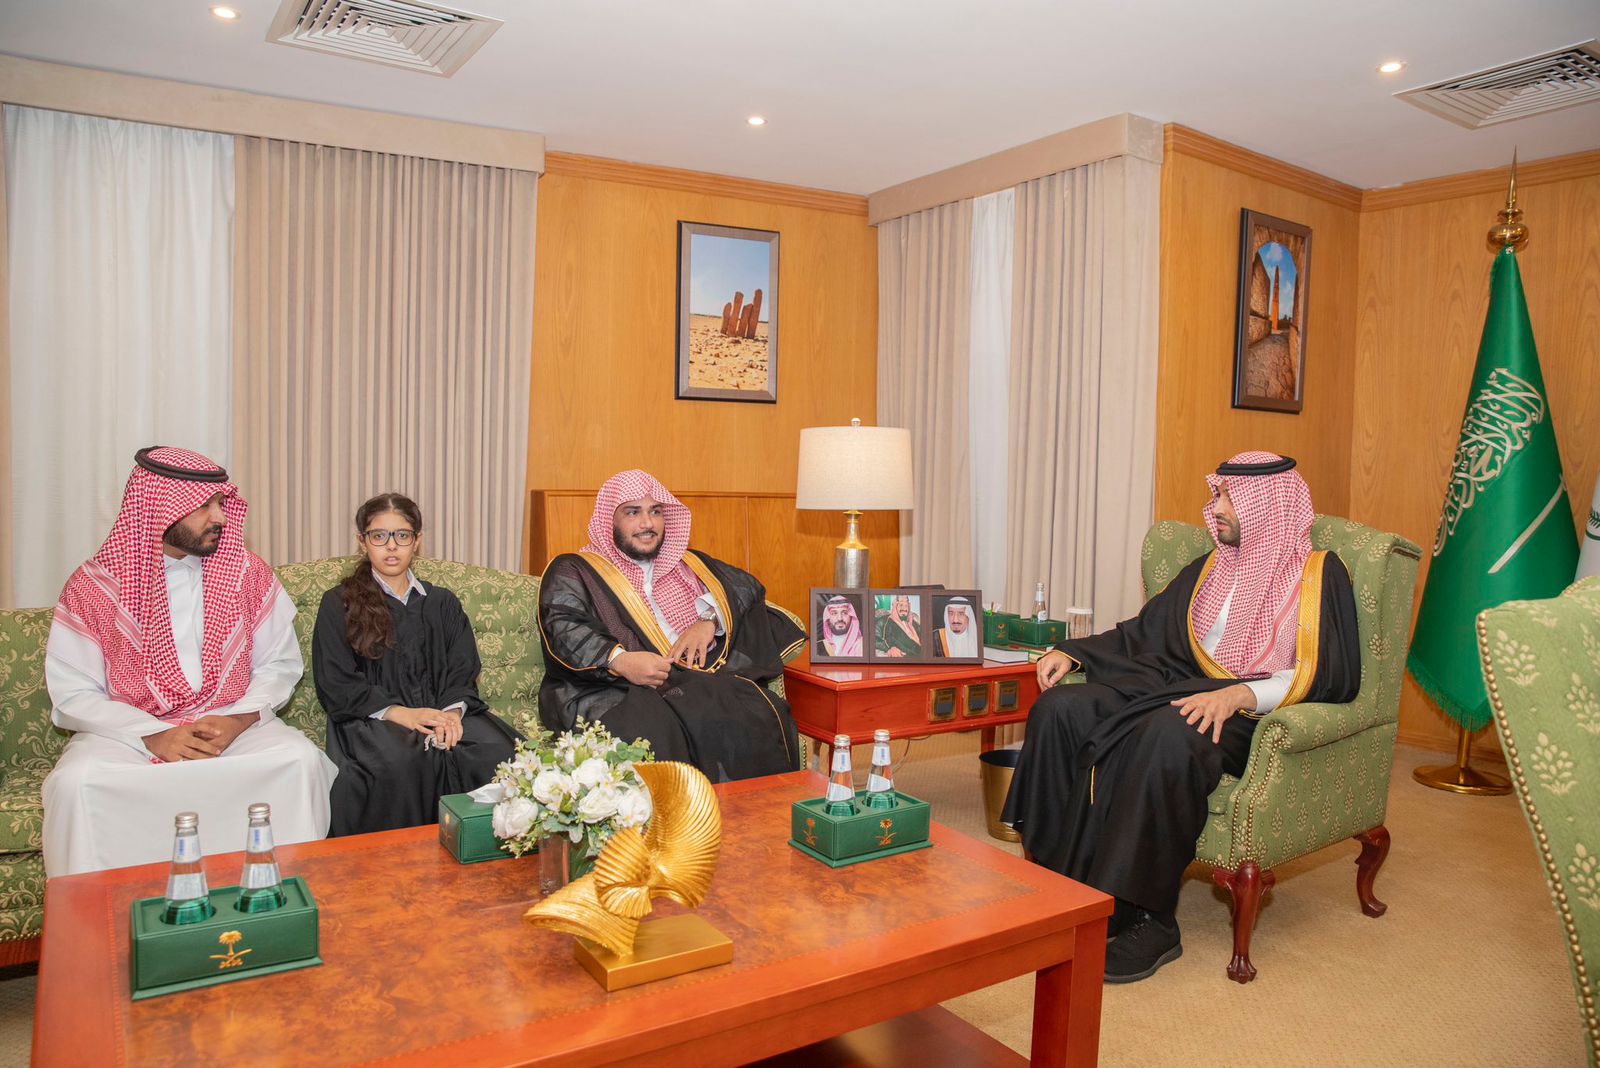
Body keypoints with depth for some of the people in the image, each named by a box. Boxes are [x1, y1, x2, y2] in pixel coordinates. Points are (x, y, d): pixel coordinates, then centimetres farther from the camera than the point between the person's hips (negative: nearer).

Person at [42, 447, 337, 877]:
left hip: (233, 724, 1)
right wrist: (154, 736, -18)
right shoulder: (92, 587, -4)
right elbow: (73, 695, -5)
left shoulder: (248, 572, 0)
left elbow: (281, 664, 4)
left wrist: (239, 720, -14)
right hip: (131, 730, 0)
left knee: (300, 758, -26)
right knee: (77, 780, -30)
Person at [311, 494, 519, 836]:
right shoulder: (339, 604, 12)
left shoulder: (443, 603, 21)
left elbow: (463, 671, 11)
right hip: (372, 717, -2)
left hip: (441, 710, 3)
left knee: (502, 750, -29)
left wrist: (452, 712, -13)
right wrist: (399, 713, -14)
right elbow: (334, 685, 1)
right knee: (401, 760, -38)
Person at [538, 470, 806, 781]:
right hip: (616, 689, -3)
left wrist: (709, 620, 0)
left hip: (701, 681, 4)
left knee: (758, 718, -28)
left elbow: (746, 585, 21)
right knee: (655, 733, -39)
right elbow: (565, 629, -4)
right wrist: (619, 660, -23)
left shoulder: (687, 565, 28)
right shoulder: (574, 572, 14)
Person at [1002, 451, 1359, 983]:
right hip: (1173, 686, 6)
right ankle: (1059, 880, -16)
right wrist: (1071, 651, 10)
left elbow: (1331, 676, -8)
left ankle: (1149, 919, -30)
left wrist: (1238, 695, -23)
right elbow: (1144, 630, 25)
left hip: (1250, 713, -6)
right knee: (1059, 709, -19)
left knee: (1167, 737, -40)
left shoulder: (1318, 574, 3)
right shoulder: (1209, 568, 21)